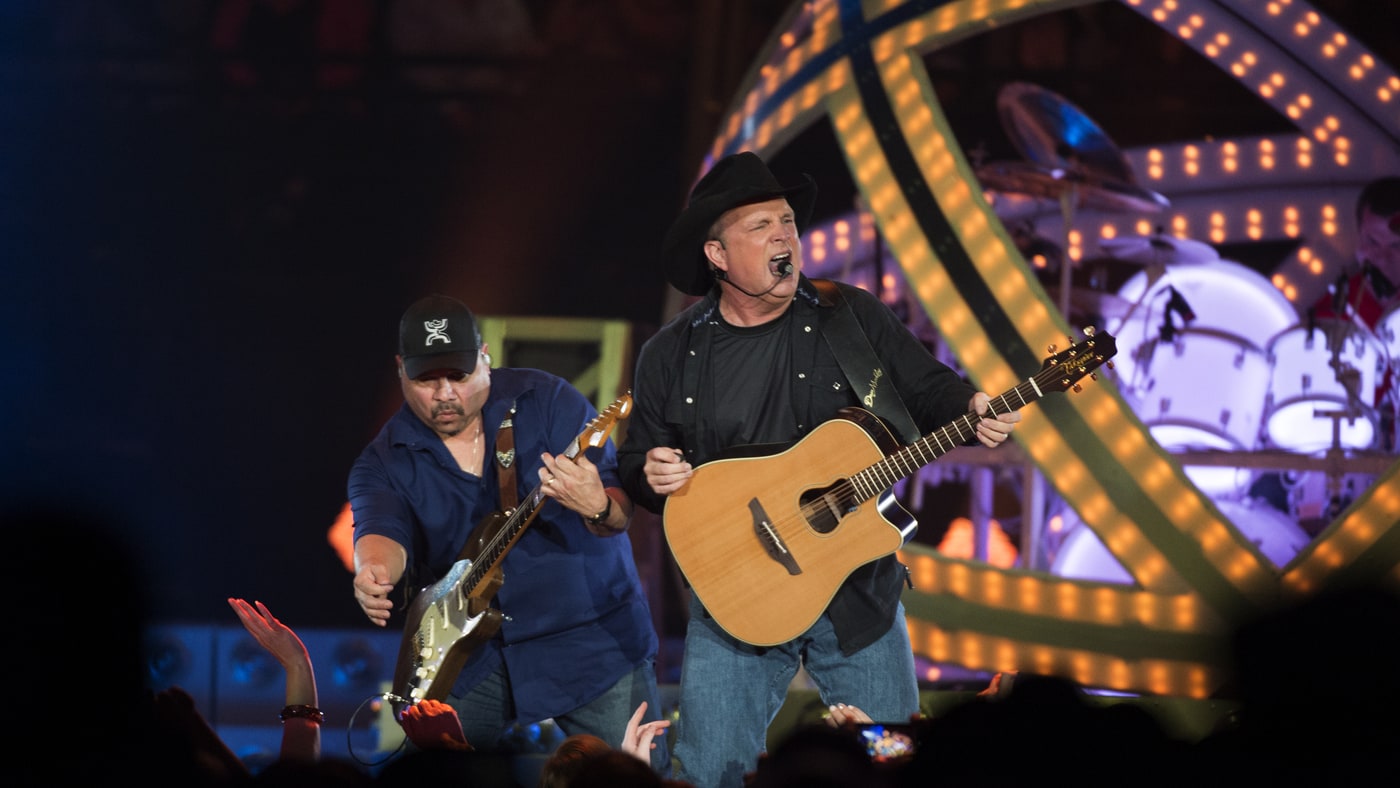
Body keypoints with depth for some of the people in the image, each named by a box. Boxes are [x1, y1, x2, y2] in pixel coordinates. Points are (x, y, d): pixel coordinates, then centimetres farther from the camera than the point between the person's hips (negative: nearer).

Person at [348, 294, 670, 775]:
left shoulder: (547, 401, -6)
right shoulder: (385, 461, 1)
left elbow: (621, 511, -12)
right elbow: (381, 528, -18)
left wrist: (597, 507, -37)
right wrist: (374, 574, -42)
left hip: (591, 632, -2)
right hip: (473, 650, 2)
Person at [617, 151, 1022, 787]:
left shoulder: (853, 317, 1)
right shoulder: (670, 355, 2)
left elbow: (929, 390, 6)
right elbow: (635, 464, 10)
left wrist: (973, 412, -14)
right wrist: (651, 475, -12)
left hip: (858, 592, 0)